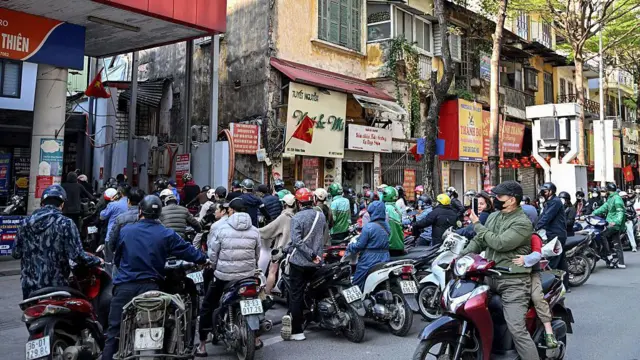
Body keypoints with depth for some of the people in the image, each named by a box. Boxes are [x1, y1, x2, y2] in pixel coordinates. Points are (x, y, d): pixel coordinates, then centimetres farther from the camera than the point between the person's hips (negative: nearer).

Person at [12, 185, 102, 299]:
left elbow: (15, 253, 9)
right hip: (56, 286, -4)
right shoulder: (65, 223, -11)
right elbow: (76, 255, -17)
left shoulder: (25, 223, 3)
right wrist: (96, 261, -1)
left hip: (29, 287, 5)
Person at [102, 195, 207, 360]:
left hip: (124, 286, 1)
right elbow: (188, 250, 4)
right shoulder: (167, 235, -3)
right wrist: (204, 259, 22)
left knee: (114, 332, 5)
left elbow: (117, 253, 15)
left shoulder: (125, 231, 2)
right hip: (150, 287, 0)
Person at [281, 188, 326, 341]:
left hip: (299, 261, -5)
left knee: (296, 295, 0)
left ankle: (296, 330, -3)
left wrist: (311, 255, -19)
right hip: (316, 263, 5)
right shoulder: (321, 216, 2)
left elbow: (297, 241, -23)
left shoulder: (297, 218, -14)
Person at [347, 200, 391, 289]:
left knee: (356, 285, 4)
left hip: (370, 261, -7)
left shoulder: (369, 227, -16)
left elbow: (359, 245, -15)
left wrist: (349, 247, 4)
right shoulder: (387, 226, 7)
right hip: (384, 261, 7)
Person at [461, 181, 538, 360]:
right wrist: (460, 256, 2)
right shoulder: (493, 216, 13)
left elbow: (500, 243, -23)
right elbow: (478, 241, 16)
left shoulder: (523, 223, -13)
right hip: (490, 277, 8)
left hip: (513, 281, -8)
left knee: (517, 330, -15)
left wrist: (477, 225, -11)